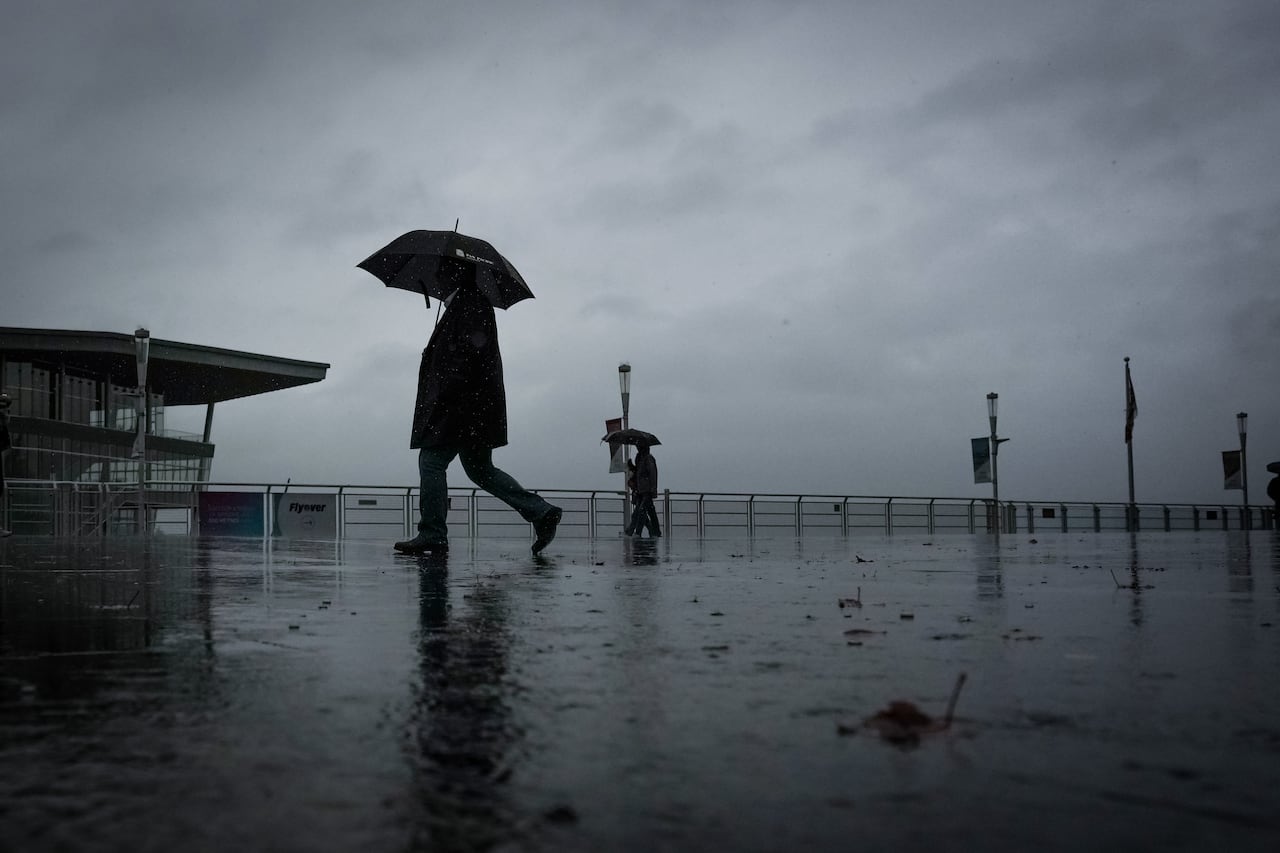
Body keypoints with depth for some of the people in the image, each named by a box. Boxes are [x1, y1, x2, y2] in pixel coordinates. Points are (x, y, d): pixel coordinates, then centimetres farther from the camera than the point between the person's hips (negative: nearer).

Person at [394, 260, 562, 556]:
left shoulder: (469, 303, -10)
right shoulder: (472, 302, 20)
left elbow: (472, 351, -21)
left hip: (461, 405, -10)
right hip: (475, 407, 10)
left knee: (431, 461, -5)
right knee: (479, 469, 13)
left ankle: (432, 535, -2)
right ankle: (542, 512, 9)